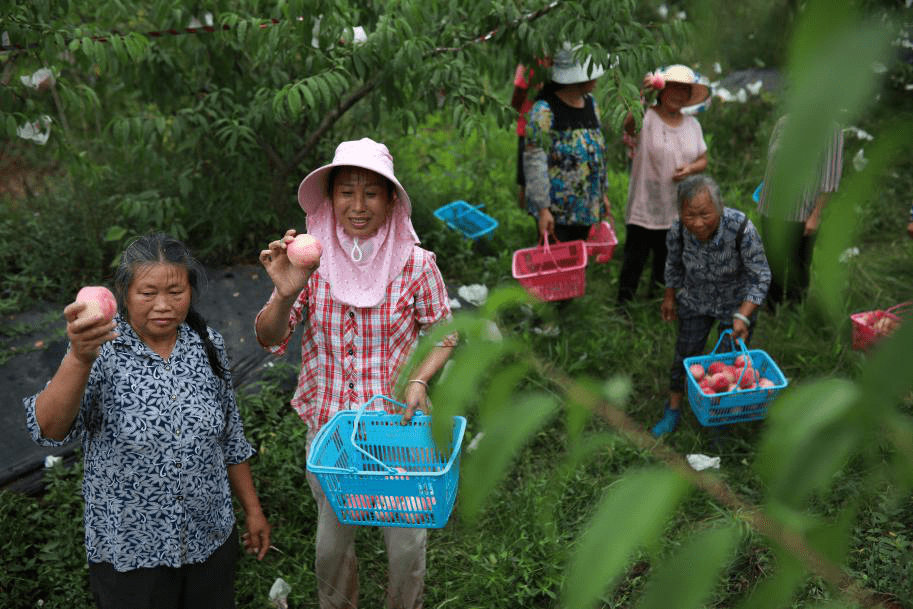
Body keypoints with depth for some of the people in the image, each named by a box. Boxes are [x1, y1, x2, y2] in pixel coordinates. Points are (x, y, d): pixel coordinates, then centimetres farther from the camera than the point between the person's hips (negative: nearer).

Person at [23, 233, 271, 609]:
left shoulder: (208, 346, -3)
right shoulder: (104, 352, -14)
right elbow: (48, 430, -29)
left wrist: (252, 508, 10)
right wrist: (79, 358, -43)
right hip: (128, 552, -3)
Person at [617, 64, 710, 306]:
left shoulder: (692, 124, 10)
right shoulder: (647, 117, -9)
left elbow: (703, 160, 16)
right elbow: (629, 124, -32)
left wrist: (691, 168, -7)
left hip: (678, 211, 6)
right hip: (644, 209, -5)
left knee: (667, 264, 17)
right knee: (634, 261, -3)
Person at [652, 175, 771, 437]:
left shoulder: (741, 229, -35)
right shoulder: (678, 230, -25)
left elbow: (760, 277, -23)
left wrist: (742, 317, -31)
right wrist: (669, 298, 10)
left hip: (738, 304, -2)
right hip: (695, 302, 2)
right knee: (685, 356, 11)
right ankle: (673, 411, 31)